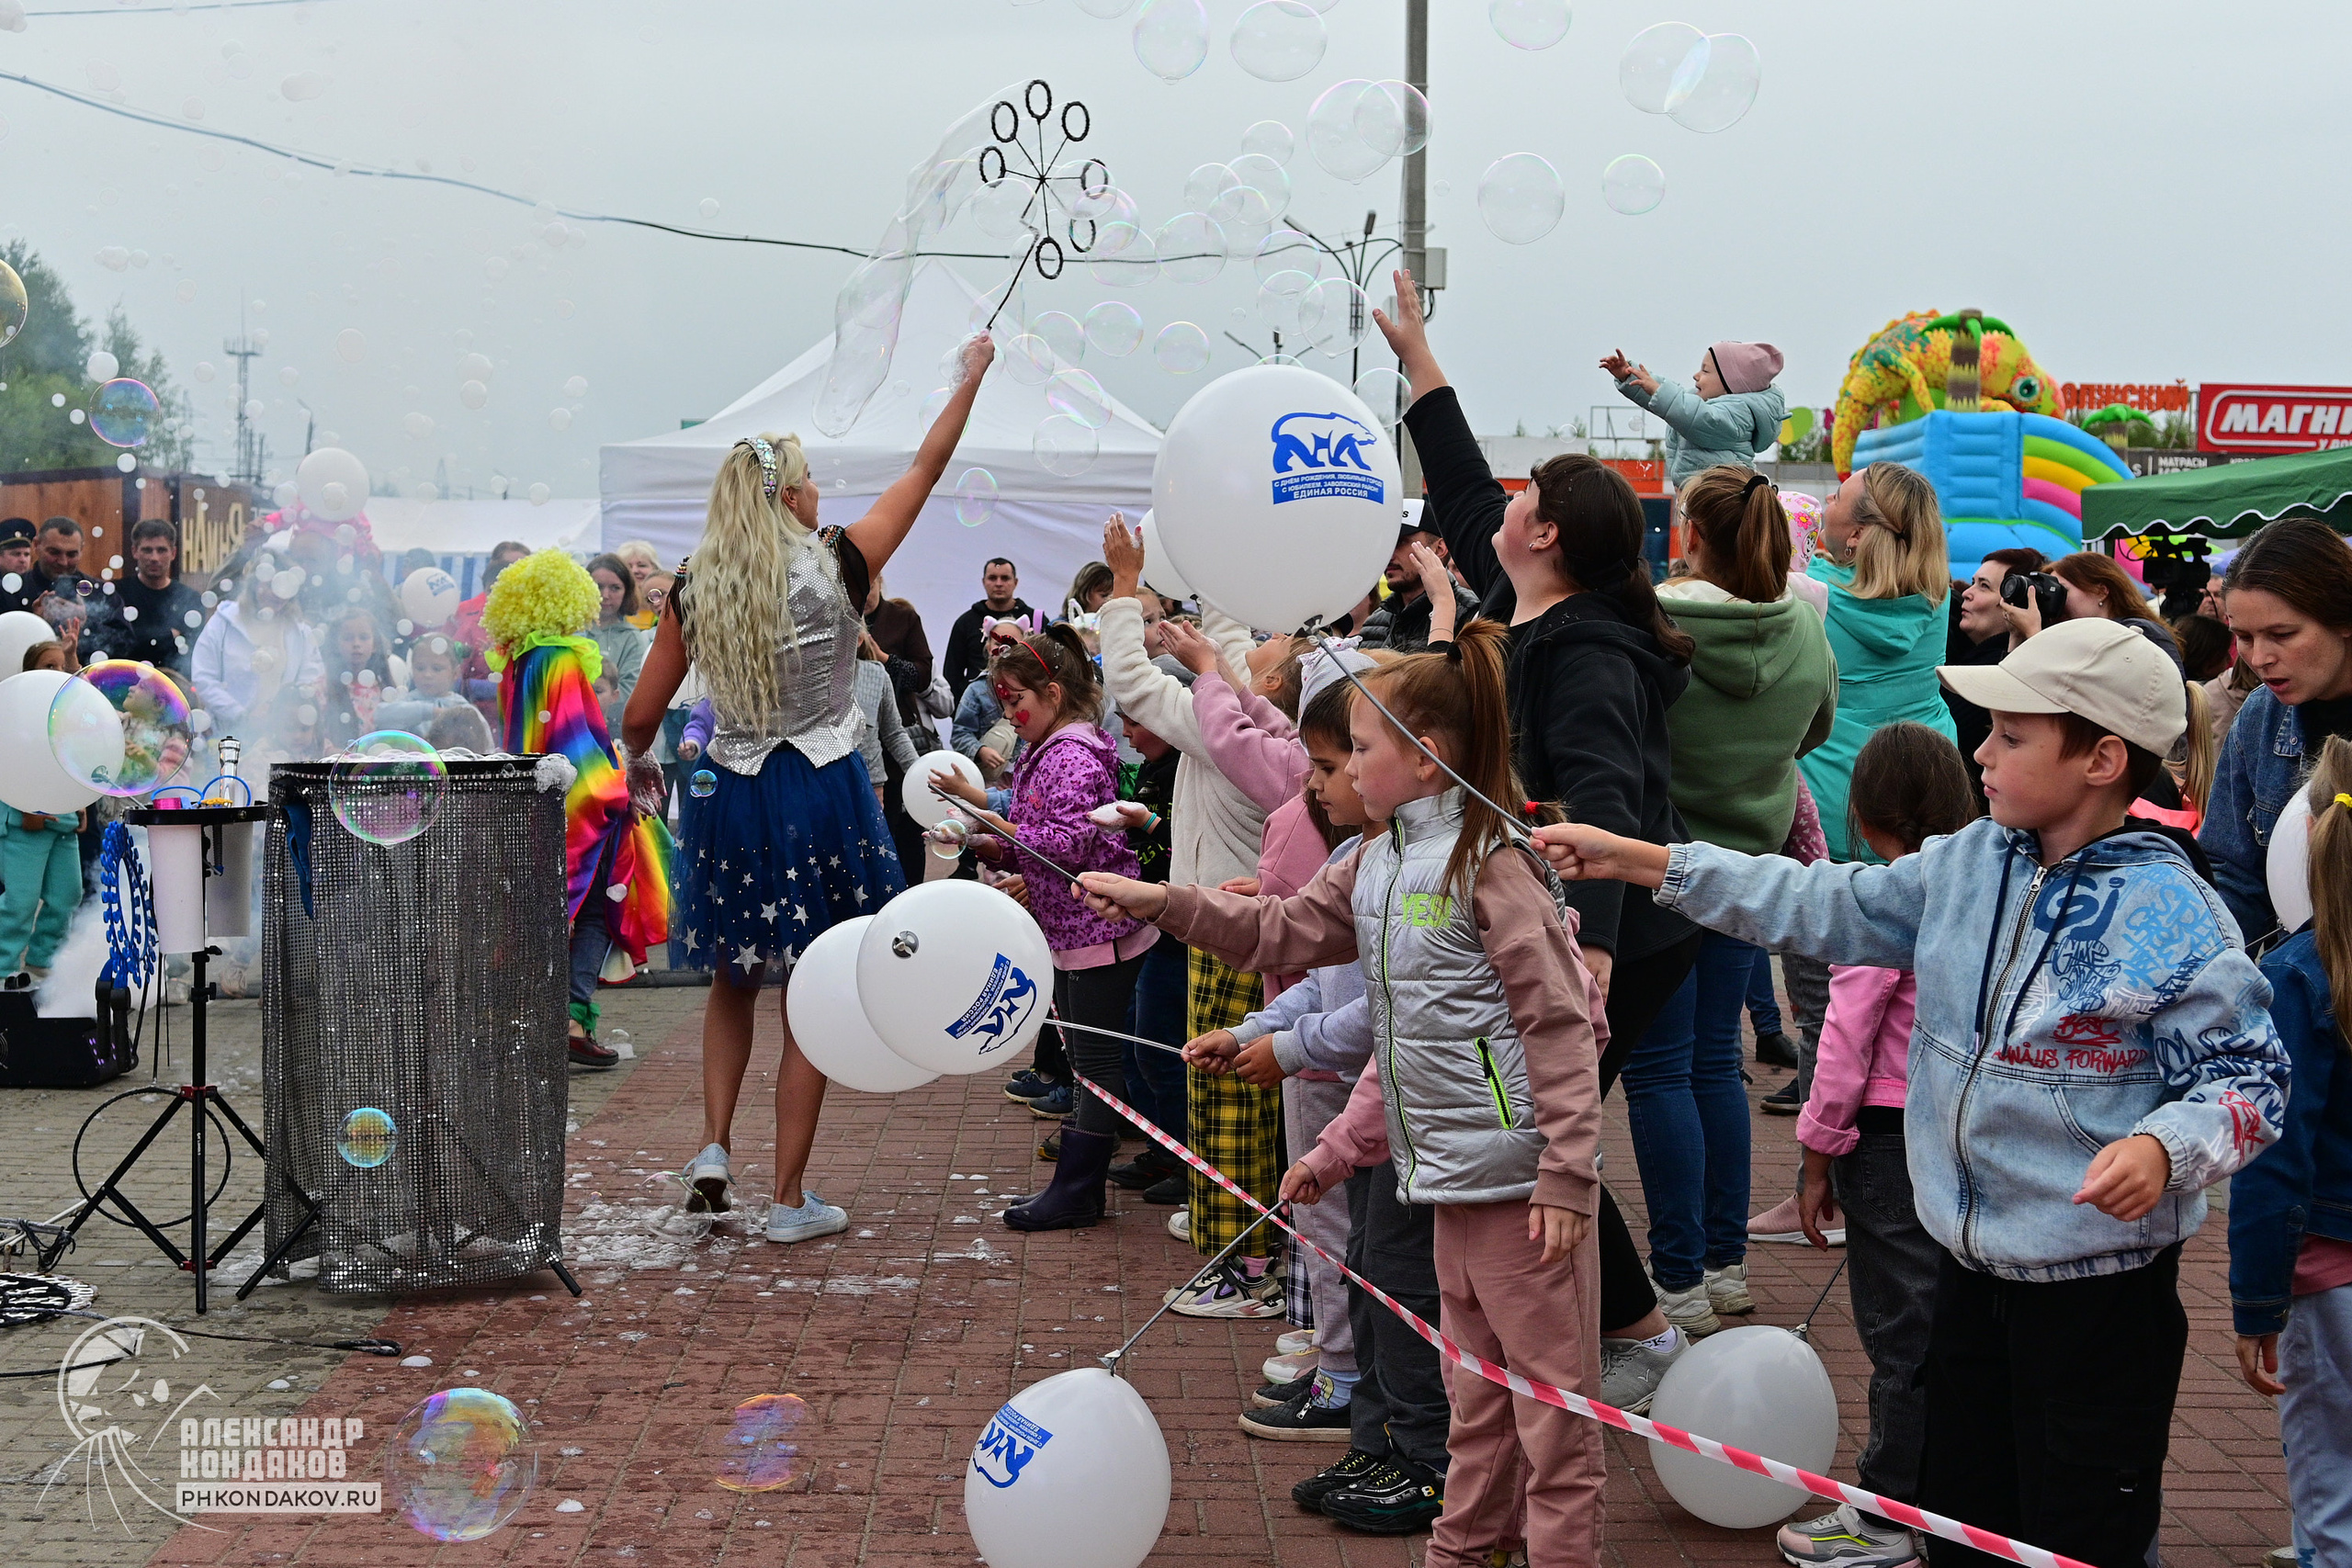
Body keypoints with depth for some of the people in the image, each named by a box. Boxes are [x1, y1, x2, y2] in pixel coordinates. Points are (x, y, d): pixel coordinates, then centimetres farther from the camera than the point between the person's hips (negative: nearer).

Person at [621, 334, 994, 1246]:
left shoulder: (693, 588, -2)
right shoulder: (835, 569, -8)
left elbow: (641, 716, 2)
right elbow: (925, 468, 3)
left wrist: (640, 762, 25)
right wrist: (970, 378, 15)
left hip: (731, 796, 3)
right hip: (821, 796, -3)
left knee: (733, 981, 24)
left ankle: (714, 1147, 13)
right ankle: (790, 1200, 10)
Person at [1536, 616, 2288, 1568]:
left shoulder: (2173, 916, -17)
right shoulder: (1969, 863, 2)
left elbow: (2249, 1078, -13)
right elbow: (1829, 908, 9)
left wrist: (2163, 1150, -34)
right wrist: (1636, 861, 6)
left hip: (2097, 1283, -6)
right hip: (1969, 1259, 7)